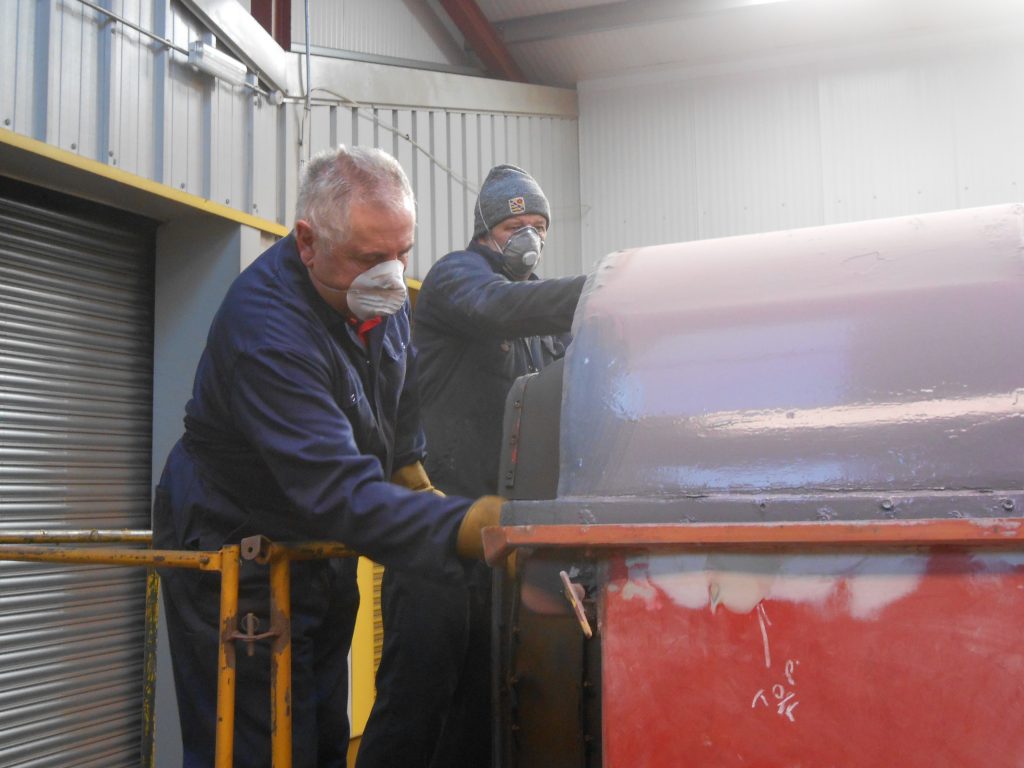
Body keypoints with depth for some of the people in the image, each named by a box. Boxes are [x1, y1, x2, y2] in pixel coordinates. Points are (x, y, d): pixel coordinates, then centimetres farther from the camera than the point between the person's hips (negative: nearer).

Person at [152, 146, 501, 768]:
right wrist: (479, 529, -51)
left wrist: (414, 473, 13)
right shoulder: (266, 327, -32)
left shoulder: (377, 291, -5)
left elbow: (400, 388, 17)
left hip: (323, 544, 8)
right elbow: (341, 494, -42)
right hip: (238, 559, -7)